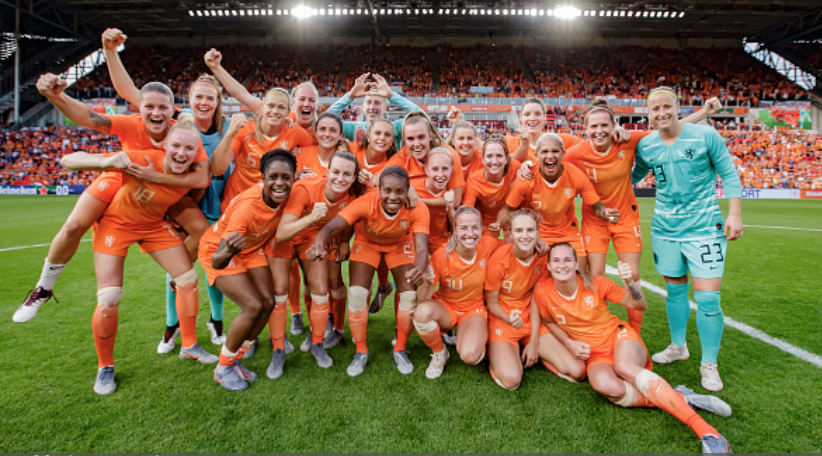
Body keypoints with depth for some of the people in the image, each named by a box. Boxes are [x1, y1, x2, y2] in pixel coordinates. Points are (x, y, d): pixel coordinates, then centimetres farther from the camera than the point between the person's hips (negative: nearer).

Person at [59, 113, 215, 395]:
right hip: (116, 222, -4)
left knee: (189, 279, 1)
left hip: (153, 225, 4)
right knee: (108, 300, -11)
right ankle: (105, 367, 14)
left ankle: (189, 346, 20)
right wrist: (105, 162, -54)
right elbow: (69, 160, -35)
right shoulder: (143, 160, -35)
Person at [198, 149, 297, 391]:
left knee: (268, 303, -5)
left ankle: (235, 361, 16)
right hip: (218, 250, -6)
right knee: (254, 307, -18)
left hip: (251, 248, 6)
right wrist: (228, 252, -61)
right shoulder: (247, 207, -39)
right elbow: (217, 261, -41)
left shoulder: (287, 193, -20)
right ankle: (222, 369, 5)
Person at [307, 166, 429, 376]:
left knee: (410, 295, -10)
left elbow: (422, 247, -41)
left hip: (400, 244, 1)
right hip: (367, 242, -1)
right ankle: (361, 351, 8)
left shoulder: (417, 209, -34)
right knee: (357, 294, -14)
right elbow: (332, 226, -47)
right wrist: (319, 244, -70)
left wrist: (419, 269, -64)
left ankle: (400, 350, 14)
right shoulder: (367, 202, -38)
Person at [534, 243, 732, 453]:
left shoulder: (595, 284, -11)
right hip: (595, 355, 1)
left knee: (624, 367, -38)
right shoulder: (543, 293, -10)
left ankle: (706, 430, -42)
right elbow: (549, 321, 12)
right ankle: (679, 398, -26)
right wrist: (570, 344, -4)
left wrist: (630, 282, -22)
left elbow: (640, 305, -2)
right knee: (604, 384, -35)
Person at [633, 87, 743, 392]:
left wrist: (734, 214, -7)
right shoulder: (645, 145, 1)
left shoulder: (706, 135, -7)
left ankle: (709, 364, 12)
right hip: (665, 228, 3)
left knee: (707, 298, -6)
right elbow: (633, 178, 17)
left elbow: (728, 174, -1)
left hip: (704, 227, -3)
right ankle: (678, 347, 34)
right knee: (675, 289, 14)